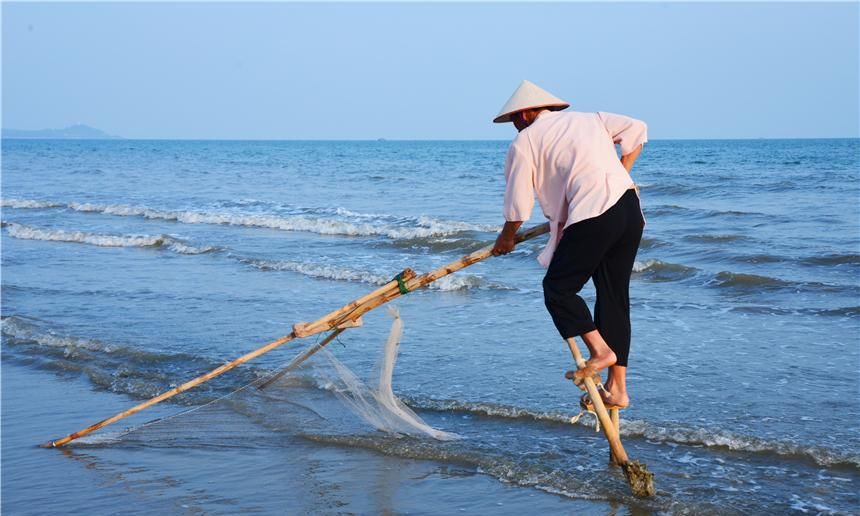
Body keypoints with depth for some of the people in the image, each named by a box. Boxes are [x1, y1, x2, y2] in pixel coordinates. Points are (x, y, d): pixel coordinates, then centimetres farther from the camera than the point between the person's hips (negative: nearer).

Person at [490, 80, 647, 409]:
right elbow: (637, 129, 21)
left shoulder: (524, 142, 8)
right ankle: (617, 389, 12)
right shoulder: (591, 119, 25)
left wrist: (507, 238, 27)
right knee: (614, 295, 11)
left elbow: (518, 206, 10)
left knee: (558, 287, 6)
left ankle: (600, 350, -9)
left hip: (593, 214, -7)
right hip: (630, 210, 7)